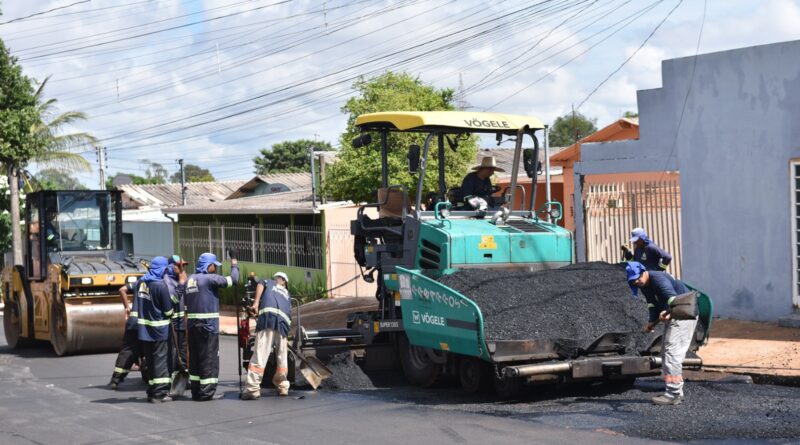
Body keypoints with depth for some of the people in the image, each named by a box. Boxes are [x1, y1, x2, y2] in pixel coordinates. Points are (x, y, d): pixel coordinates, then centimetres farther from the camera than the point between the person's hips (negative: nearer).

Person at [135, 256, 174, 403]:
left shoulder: (140, 282, 2)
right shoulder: (161, 285, -18)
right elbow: (168, 310, -10)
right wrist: (170, 315, 9)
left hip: (144, 329, 6)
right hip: (159, 330, -6)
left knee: (150, 361, 14)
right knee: (160, 360, 0)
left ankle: (152, 392, 20)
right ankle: (159, 393, 0)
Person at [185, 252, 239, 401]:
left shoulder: (190, 279, 14)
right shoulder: (210, 278, -10)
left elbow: (185, 304, 16)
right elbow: (233, 279, -11)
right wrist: (234, 263, 4)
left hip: (192, 324, 8)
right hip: (208, 324, -8)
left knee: (195, 358, 12)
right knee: (209, 358, -3)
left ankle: (196, 391, 17)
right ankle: (206, 392, -4)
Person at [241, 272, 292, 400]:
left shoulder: (268, 282, 28)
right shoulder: (287, 294, 38)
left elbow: (261, 285, 5)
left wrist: (256, 303, -5)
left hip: (268, 317, -4)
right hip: (284, 322, 4)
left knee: (260, 354, -12)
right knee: (282, 357, 18)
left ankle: (252, 389, -19)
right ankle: (282, 386, 26)